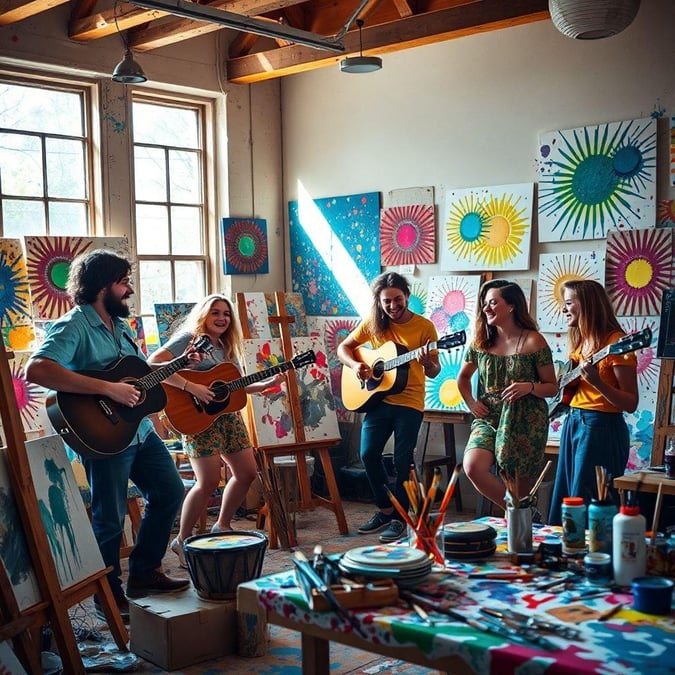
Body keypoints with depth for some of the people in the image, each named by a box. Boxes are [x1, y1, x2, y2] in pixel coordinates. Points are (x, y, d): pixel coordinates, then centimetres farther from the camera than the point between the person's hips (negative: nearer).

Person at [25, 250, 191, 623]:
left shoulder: (119, 325, 11)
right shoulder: (74, 326, -17)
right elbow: (36, 370, -33)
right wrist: (108, 389, -33)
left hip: (140, 428, 9)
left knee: (169, 492, 16)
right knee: (110, 519, 1)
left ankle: (144, 573, 30)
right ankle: (110, 597, 21)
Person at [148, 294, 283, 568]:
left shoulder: (227, 347, 15)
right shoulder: (189, 338, -9)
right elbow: (154, 362, -23)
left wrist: (266, 384, 6)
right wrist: (191, 387, -27)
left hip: (228, 415, 9)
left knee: (247, 472, 9)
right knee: (209, 481, -14)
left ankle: (222, 526, 27)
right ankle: (182, 541, 2)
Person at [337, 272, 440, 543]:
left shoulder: (424, 326, -5)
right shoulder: (372, 323, 2)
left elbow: (434, 372, -3)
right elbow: (343, 347, 11)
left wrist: (426, 361, -26)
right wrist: (354, 365, -9)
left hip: (409, 403, -3)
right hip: (378, 399, 3)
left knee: (402, 460, -2)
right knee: (368, 454, 0)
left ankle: (399, 518, 13)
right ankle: (385, 509, 19)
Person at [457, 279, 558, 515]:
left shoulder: (533, 341, -5)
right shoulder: (481, 341, 6)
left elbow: (552, 387, 0)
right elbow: (463, 376, 23)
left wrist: (529, 387, -20)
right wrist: (472, 403, 7)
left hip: (526, 422, -3)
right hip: (489, 419, 3)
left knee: (520, 490, 1)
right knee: (472, 467, -23)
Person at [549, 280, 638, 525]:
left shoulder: (615, 342, -13)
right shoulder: (580, 341, 12)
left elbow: (631, 404, -16)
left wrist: (597, 382, -30)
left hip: (601, 429, -9)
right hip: (573, 423, 9)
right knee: (562, 503, 13)